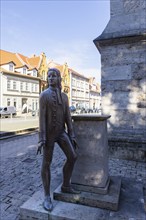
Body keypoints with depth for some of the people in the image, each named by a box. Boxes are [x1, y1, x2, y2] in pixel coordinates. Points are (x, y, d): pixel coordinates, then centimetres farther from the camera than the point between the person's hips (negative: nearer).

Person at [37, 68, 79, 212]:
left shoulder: (64, 96, 9)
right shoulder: (43, 95, -7)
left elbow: (68, 117, 8)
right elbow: (41, 117, -13)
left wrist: (72, 136, 4)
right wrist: (41, 139, -18)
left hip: (61, 132, 5)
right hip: (48, 132, -5)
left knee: (72, 157, 0)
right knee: (46, 163, 1)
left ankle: (66, 186, 21)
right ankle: (47, 196, 15)